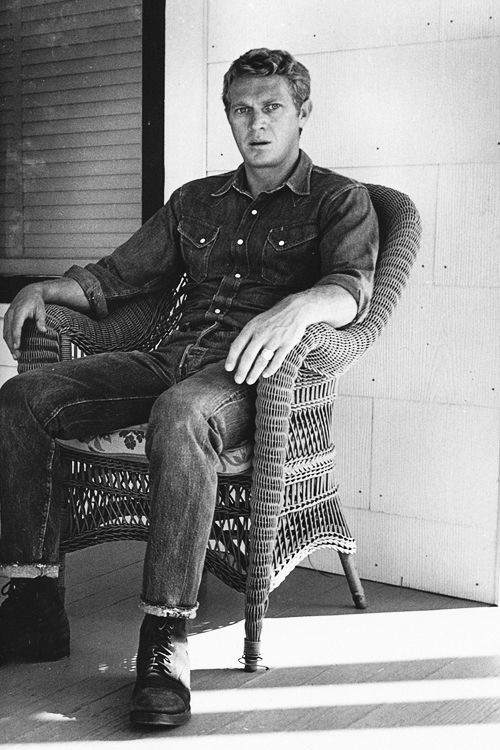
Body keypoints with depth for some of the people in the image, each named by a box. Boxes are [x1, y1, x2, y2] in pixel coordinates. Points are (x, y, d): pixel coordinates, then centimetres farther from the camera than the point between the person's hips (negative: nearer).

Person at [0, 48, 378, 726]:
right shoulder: (195, 201, 25)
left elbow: (351, 288, -10)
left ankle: (166, 640, -36)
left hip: (254, 371, -5)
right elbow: (118, 275, 26)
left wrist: (297, 307, -33)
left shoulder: (339, 201, 10)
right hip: (173, 358, 6)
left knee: (180, 415, -40)